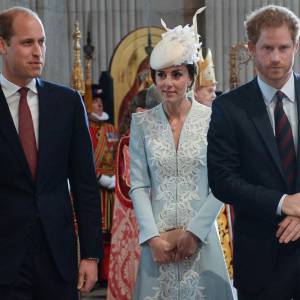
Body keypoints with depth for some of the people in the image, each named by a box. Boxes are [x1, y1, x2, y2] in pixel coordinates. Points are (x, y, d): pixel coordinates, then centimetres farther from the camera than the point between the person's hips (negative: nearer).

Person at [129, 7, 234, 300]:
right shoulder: (142, 122, 1)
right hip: (158, 237, 1)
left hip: (201, 235, -1)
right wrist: (153, 237, -10)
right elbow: (138, 185, 0)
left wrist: (193, 232, -10)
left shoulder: (213, 120, -3)